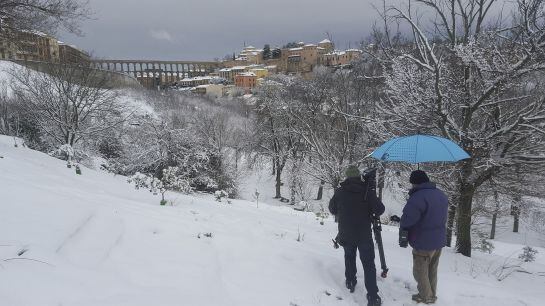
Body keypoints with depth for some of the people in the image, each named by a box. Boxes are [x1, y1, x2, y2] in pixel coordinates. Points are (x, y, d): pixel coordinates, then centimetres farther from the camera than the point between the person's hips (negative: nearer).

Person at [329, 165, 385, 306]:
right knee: (369, 264, 2)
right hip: (364, 235, -2)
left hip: (346, 235, 2)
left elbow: (332, 210, 7)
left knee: (349, 257, 25)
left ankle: (350, 283, 30)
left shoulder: (340, 192, -6)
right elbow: (380, 210, -10)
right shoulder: (367, 191, -11)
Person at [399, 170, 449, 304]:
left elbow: (407, 220, -24)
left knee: (420, 272, 9)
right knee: (432, 271, 21)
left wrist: (402, 237, -9)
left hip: (423, 243, -8)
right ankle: (432, 295, 32)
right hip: (439, 241, 8)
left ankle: (426, 298, 20)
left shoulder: (418, 197, -25)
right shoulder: (442, 195, 5)